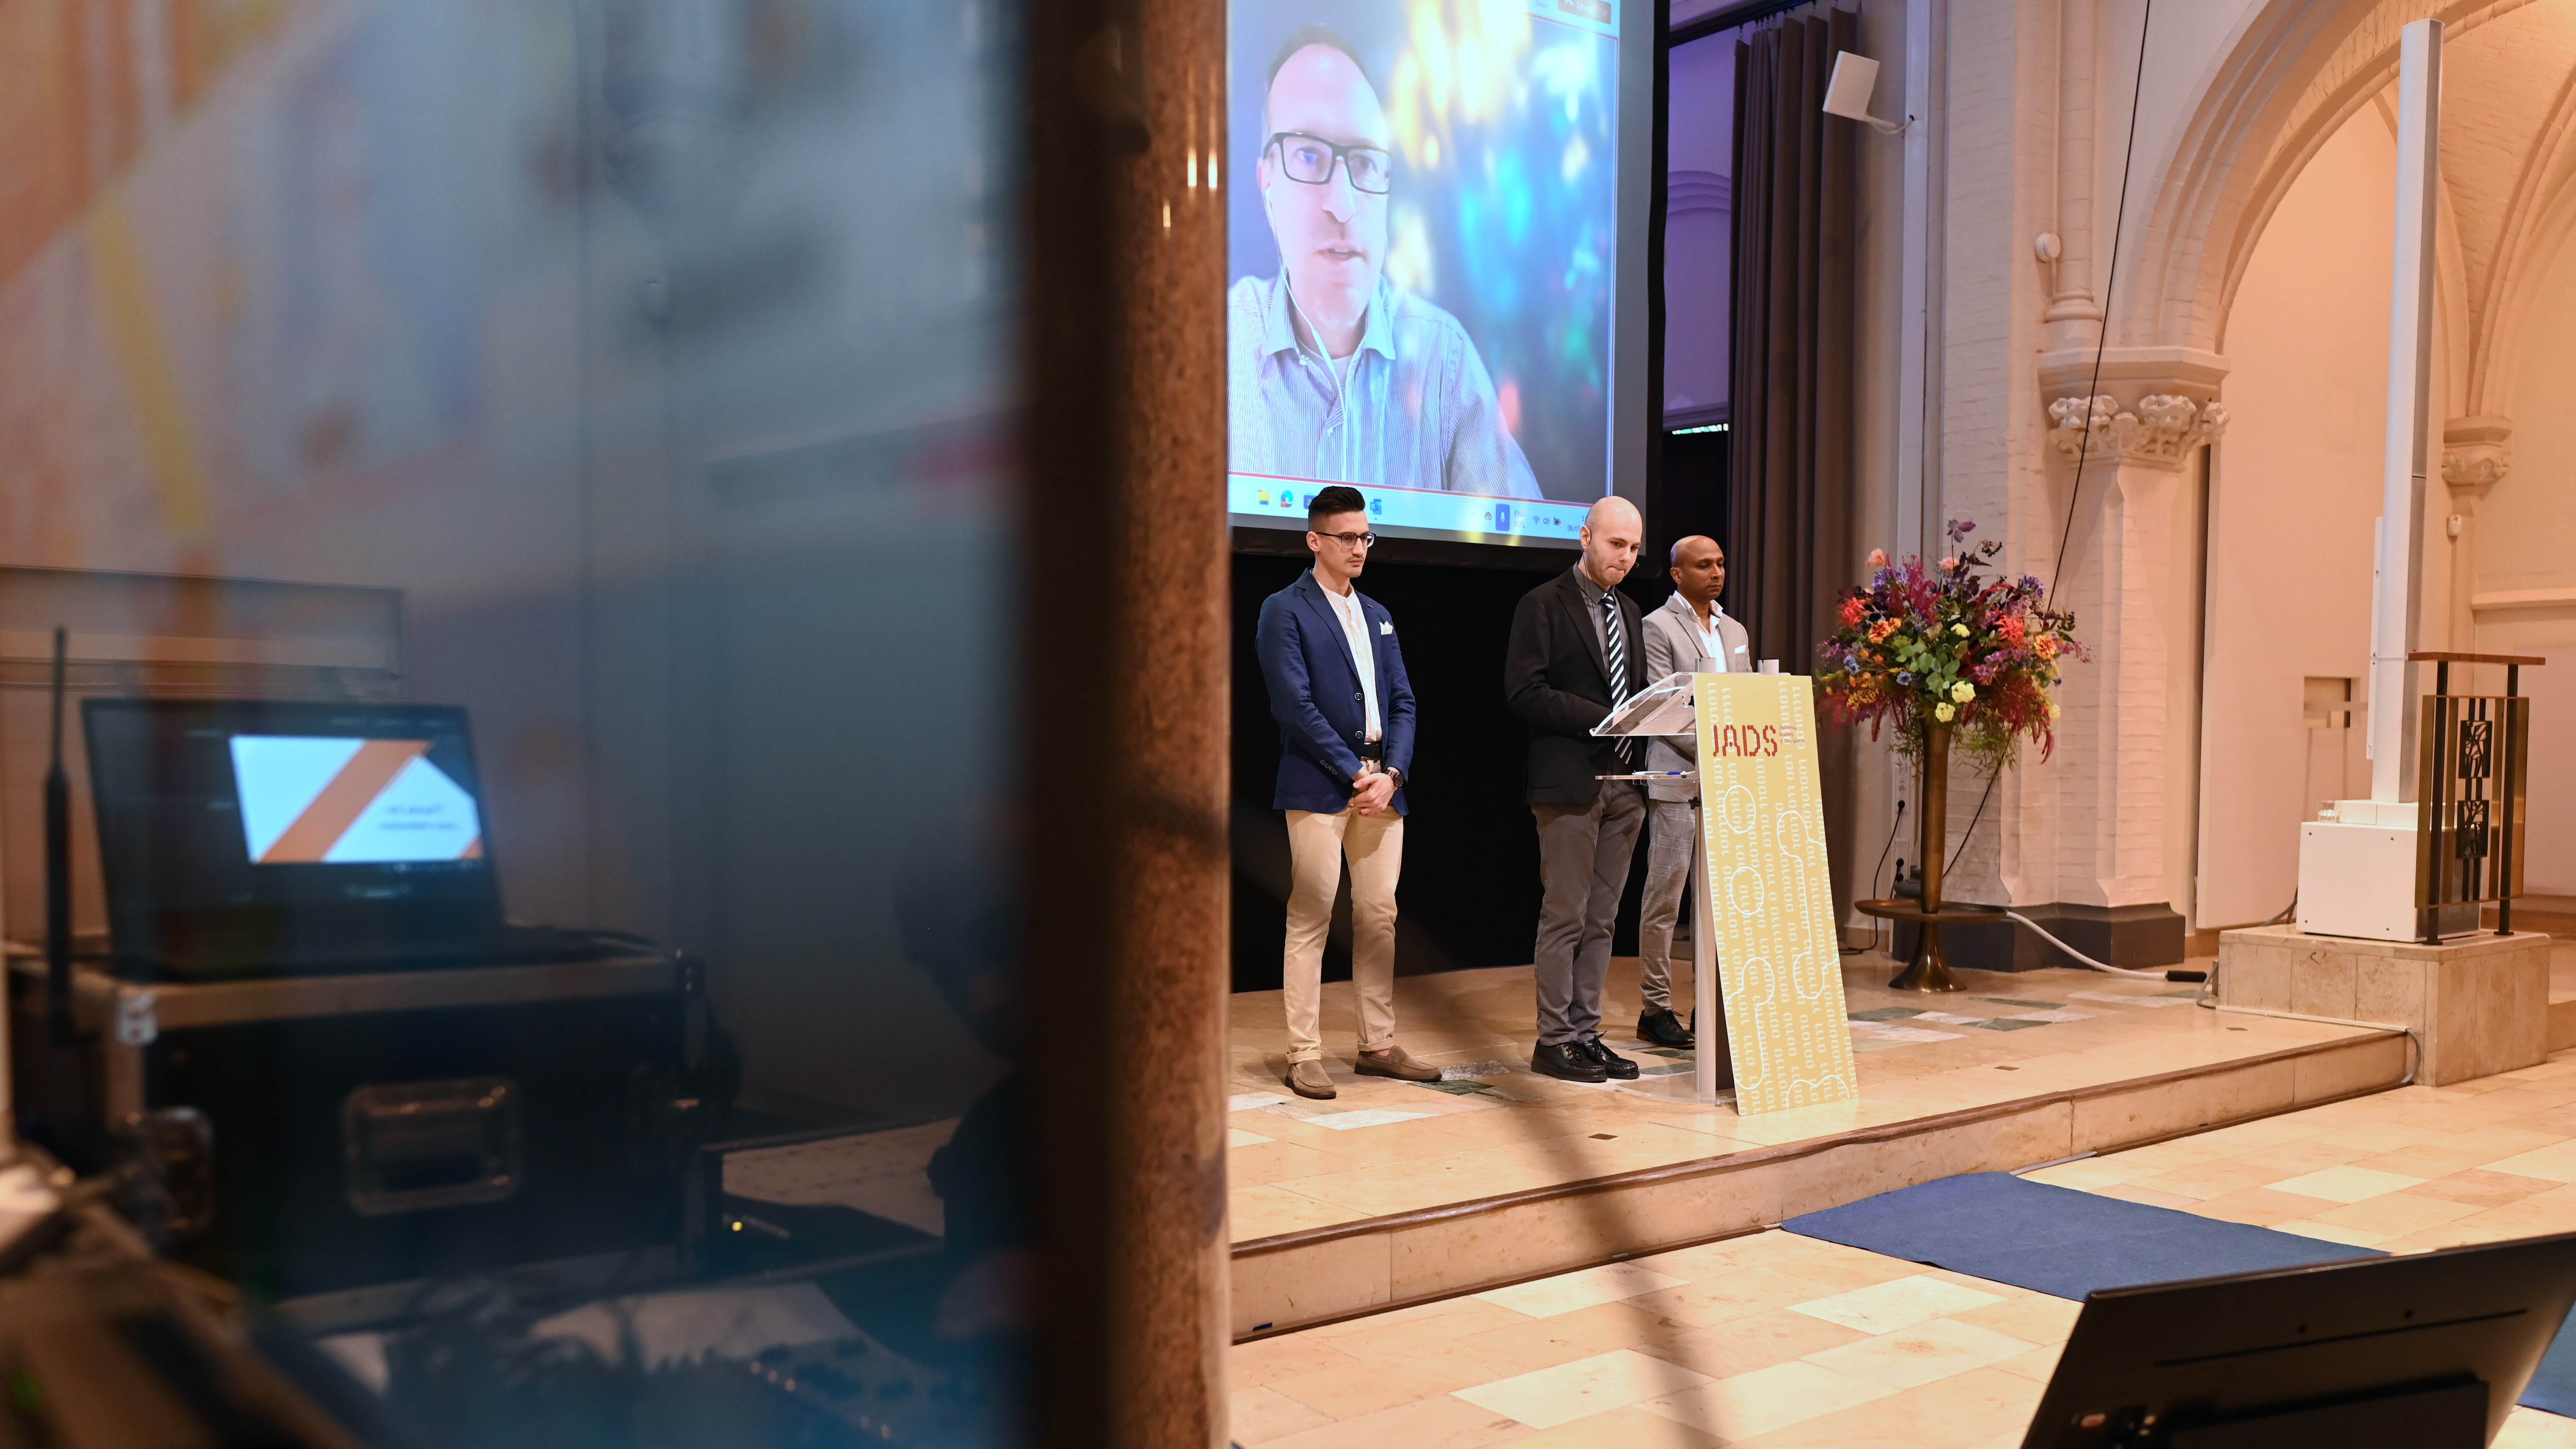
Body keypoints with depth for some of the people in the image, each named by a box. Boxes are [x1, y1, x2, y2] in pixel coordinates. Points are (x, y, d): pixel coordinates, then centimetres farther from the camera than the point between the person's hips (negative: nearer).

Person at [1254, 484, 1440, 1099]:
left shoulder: (1377, 616, 19)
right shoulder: (1286, 611, -2)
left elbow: (1402, 702, 14)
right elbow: (1295, 704, -11)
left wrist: (1392, 773, -2)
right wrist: (1354, 772, -13)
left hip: (1382, 784, 6)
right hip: (1319, 787, -6)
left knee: (1380, 916, 8)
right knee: (1311, 917, -4)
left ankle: (1378, 1045, 17)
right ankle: (1304, 1056, 2)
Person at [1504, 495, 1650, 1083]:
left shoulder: (1628, 611, 19)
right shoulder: (1543, 605, -4)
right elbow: (1524, 691, -13)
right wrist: (1602, 717, -18)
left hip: (1623, 784, 7)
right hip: (1570, 784, -7)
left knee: (1602, 919, 9)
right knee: (1565, 917, -4)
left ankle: (1586, 1033, 15)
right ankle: (1554, 1040, 4)